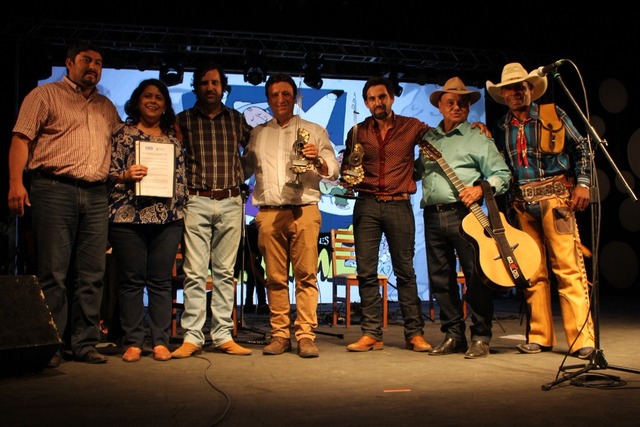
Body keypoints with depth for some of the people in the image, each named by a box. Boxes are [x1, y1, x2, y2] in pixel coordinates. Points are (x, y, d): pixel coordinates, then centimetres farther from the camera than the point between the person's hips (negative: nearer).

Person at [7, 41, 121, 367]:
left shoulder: (107, 107, 23)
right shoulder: (45, 95, 8)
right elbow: (21, 139, -1)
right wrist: (16, 182, -13)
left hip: (96, 195, 5)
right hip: (54, 190, -5)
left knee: (92, 274, 3)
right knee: (53, 272, -5)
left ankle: (85, 343, 10)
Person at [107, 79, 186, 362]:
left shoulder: (173, 138, 17)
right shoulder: (122, 134, 8)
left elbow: (181, 177, 17)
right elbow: (108, 173, 3)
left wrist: (179, 208, 8)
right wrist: (126, 176, -16)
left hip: (167, 219, 2)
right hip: (129, 217, -2)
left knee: (161, 281, 3)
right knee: (131, 280, 0)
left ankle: (160, 342, 9)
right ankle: (132, 342, 7)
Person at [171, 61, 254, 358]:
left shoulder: (237, 120, 12)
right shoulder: (183, 120, 7)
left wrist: (239, 178, 12)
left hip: (230, 203, 2)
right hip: (196, 202, -2)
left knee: (225, 272, 5)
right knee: (195, 272, -5)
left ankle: (223, 335, 8)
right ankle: (192, 337, -2)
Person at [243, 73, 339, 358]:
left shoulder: (314, 131, 15)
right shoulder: (257, 134, 20)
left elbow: (333, 172, 9)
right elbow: (244, 170, 26)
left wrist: (317, 159, -10)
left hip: (304, 210, -2)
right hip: (269, 213, 2)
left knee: (306, 275, -7)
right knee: (275, 277, 0)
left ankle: (306, 336, -5)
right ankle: (280, 335, 6)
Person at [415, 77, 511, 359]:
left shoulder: (477, 138, 6)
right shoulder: (428, 138, 20)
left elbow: (501, 174, 1)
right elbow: (417, 171, 22)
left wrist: (481, 189, -14)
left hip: (464, 214, -5)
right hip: (432, 216, 5)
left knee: (475, 276, -7)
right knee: (440, 278, 6)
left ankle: (481, 338, 2)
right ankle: (453, 335, 16)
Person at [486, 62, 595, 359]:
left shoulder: (552, 114, 6)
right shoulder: (502, 127, 15)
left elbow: (581, 149, 4)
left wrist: (583, 183, -5)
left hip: (554, 197, -4)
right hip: (522, 203, 4)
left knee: (568, 266, -8)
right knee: (532, 272, 5)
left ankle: (581, 338, -6)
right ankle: (539, 336, 12)